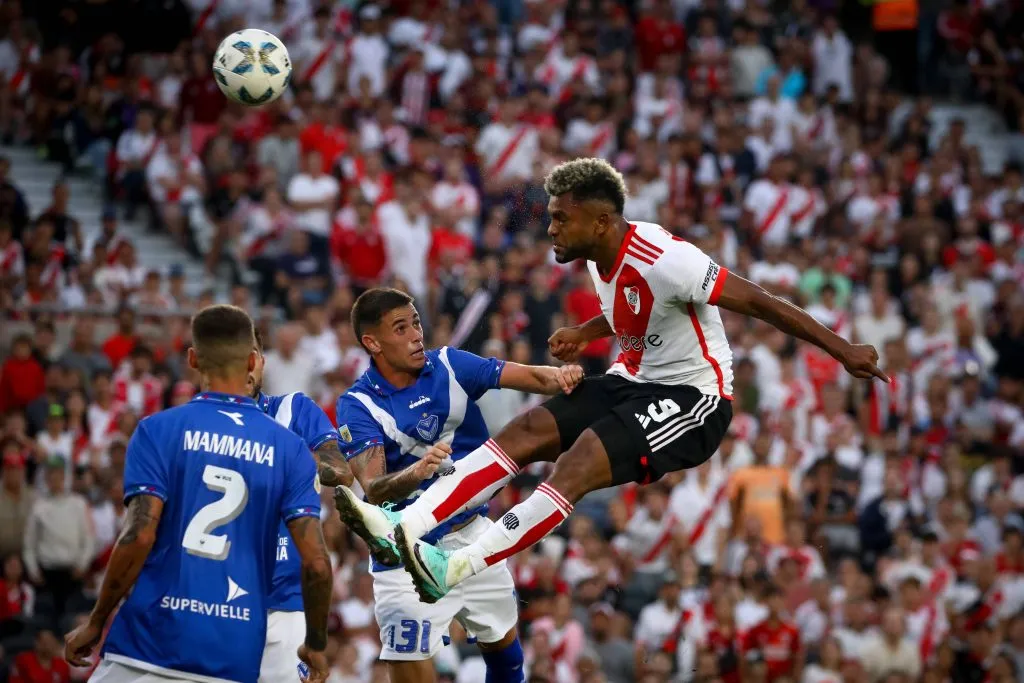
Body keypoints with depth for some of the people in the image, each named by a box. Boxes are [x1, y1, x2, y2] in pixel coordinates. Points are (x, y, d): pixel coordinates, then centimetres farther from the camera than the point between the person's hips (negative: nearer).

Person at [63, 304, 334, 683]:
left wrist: (94, 623, 0)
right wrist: (316, 646, 15)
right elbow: (317, 563, 0)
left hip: (151, 644, -2)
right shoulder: (289, 448, 6)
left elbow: (139, 536, -10)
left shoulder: (157, 430, 0)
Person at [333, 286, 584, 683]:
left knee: (505, 650, 18)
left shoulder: (448, 365, -5)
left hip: (472, 532, 5)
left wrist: (559, 378, -34)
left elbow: (528, 378, -11)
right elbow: (372, 489, -28)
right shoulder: (358, 405, -16)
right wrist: (417, 472, -48)